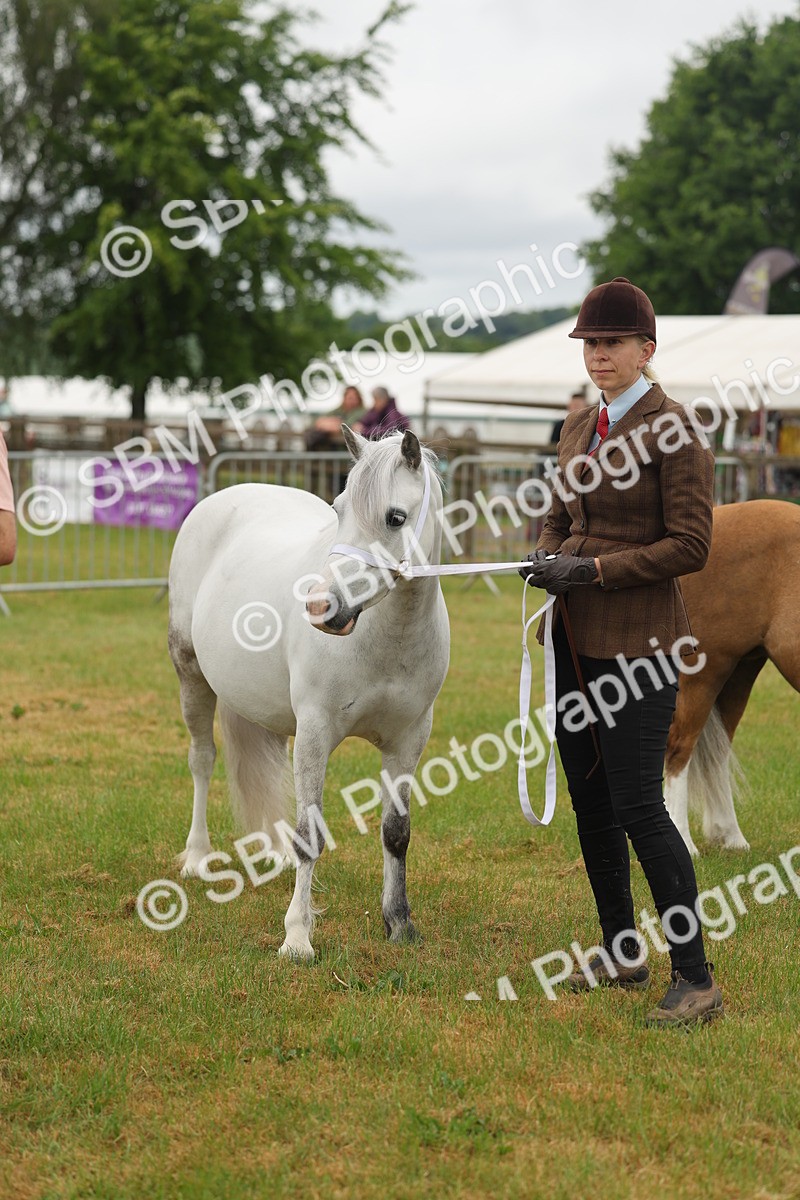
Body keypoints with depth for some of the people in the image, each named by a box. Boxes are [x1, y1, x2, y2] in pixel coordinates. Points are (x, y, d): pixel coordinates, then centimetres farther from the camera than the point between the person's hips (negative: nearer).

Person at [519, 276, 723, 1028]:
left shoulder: (673, 430, -11)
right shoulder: (580, 426, 13)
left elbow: (690, 545, -15)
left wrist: (593, 569, -18)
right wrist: (546, 558, -1)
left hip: (637, 640, -8)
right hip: (575, 636, 8)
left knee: (639, 808, -11)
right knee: (589, 801, 13)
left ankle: (696, 980, -4)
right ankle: (621, 955, 26)